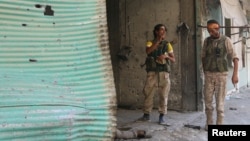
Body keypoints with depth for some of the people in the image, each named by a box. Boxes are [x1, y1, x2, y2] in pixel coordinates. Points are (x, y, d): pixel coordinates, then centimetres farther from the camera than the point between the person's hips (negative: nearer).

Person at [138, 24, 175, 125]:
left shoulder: (167, 44, 8)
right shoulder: (150, 43, 5)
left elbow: (173, 60, 6)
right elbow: (148, 52, -19)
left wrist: (166, 56, -16)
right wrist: (158, 40, -20)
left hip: (164, 73, 1)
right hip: (152, 73, 0)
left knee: (163, 95, 2)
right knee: (148, 94, 2)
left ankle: (161, 117, 11)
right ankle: (146, 115, 14)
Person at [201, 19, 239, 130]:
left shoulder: (226, 40, -6)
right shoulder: (206, 41, 4)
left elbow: (235, 58, -8)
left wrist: (235, 74, -18)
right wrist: (205, 72, 11)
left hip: (221, 74, -3)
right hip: (208, 75, 3)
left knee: (220, 101, -2)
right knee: (208, 100, 4)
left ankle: (219, 125, 7)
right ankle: (209, 123, 19)